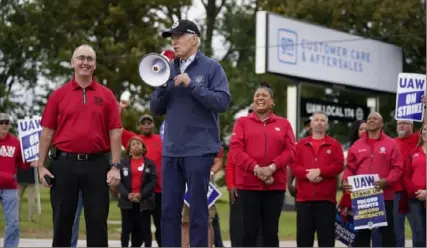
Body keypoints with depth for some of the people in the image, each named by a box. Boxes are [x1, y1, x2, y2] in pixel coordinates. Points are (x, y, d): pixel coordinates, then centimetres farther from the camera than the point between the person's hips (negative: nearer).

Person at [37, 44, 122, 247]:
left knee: (97, 222, 2)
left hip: (96, 164, 0)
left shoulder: (107, 95, 6)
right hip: (64, 163, 0)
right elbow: (47, 132, 6)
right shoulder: (58, 95, 6)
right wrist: (41, 166, -1)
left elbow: (115, 133, 3)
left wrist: (115, 166, -5)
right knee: (62, 222, 6)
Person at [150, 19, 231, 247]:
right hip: (171, 149, 5)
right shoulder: (169, 70, 13)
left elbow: (223, 102, -12)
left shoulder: (211, 67, -1)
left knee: (197, 209, -1)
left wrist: (192, 85, -16)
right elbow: (156, 110, 12)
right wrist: (162, 86, -5)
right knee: (169, 210, 6)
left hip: (199, 149, -5)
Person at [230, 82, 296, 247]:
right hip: (248, 185, -1)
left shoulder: (283, 124, 11)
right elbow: (236, 150, -3)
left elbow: (290, 150, 1)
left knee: (271, 231, 4)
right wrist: (256, 168, -15)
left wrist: (272, 167, -14)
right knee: (249, 231, -2)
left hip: (275, 186, 1)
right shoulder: (242, 122, 8)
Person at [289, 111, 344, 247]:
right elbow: (293, 165, 2)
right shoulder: (301, 144, 13)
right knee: (304, 235, 4)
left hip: (326, 197, -1)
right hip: (304, 197, 1)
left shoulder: (334, 144, 9)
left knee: (326, 235, -1)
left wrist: (320, 171, -16)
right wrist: (307, 174, -15)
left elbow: (339, 165, -4)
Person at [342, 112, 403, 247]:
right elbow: (350, 168, 10)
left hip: (384, 195, -2)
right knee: (361, 231, 7)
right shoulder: (357, 145, 12)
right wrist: (345, 181, -9)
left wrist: (387, 181, -18)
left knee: (387, 231, 1)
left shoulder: (391, 144, 4)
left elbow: (397, 168, -2)